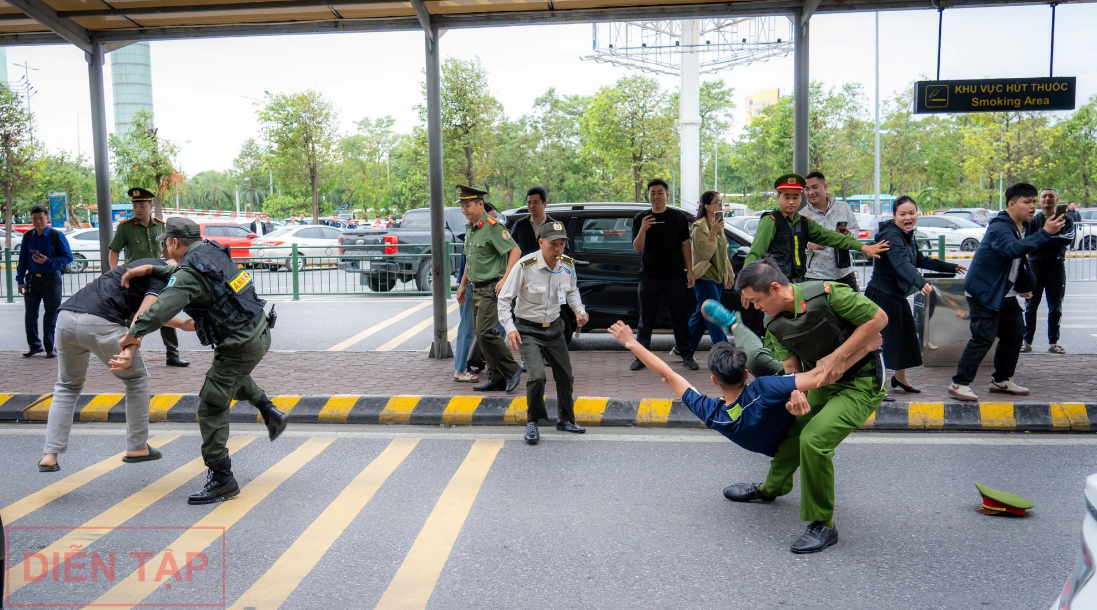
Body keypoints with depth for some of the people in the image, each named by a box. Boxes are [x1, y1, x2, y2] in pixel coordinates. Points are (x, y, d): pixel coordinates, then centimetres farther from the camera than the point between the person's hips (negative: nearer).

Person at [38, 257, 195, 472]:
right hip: (99, 323, -8)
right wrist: (129, 351, -23)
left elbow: (150, 312, 43)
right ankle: (137, 448, 20)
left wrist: (182, 324, 42)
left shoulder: (151, 266, 29)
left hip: (66, 316, 8)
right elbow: (144, 316, -13)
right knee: (137, 378, 14)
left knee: (67, 386, 24)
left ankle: (49, 456, 16)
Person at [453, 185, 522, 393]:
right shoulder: (470, 228, 15)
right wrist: (463, 284, 24)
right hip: (476, 289, 9)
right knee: (481, 336, 9)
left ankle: (512, 370, 0)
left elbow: (515, 251, -18)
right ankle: (496, 378, 16)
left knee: (486, 333, -16)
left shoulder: (492, 226, -13)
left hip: (491, 288, -9)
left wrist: (505, 279, -24)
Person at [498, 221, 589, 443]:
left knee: (565, 376, 12)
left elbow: (572, 291, 14)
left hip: (554, 327, 5)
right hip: (528, 329, -5)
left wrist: (579, 310, -4)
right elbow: (504, 298, -15)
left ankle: (565, 419, 35)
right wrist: (510, 328, -26)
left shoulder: (567, 265, -7)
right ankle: (532, 423, 3)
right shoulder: (525, 266, -23)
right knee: (537, 376, -20)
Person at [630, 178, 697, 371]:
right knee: (646, 319, 5)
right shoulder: (640, 218, 3)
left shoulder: (678, 217, 3)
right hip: (649, 276, 0)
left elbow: (685, 245, 5)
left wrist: (690, 270, -1)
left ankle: (687, 356, 12)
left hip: (674, 276, 0)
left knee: (680, 318, 5)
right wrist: (643, 229, -24)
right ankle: (641, 357, 11)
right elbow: (637, 247, -5)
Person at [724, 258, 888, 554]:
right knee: (792, 428, 14)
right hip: (823, 382, 8)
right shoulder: (774, 323, -5)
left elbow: (878, 319, -20)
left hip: (862, 382, -7)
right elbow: (791, 366, -4)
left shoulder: (827, 294, -26)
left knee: (813, 440, -21)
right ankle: (773, 487, 44)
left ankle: (823, 525, -5)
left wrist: (837, 357, -23)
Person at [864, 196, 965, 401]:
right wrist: (921, 283, -53)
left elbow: (920, 260, 25)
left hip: (897, 294, 10)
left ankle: (900, 377, 38)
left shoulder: (907, 235, 9)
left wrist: (951, 267, 34)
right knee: (882, 338, -10)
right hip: (881, 294, -10)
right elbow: (902, 264, -38)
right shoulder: (892, 236, -21)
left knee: (906, 336, 19)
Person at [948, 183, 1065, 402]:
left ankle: (1001, 380, 27)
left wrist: (1024, 286, 27)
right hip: (984, 292, -10)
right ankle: (959, 384, -11)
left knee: (1014, 335, 13)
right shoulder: (1000, 227, -20)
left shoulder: (1021, 228, 11)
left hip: (1005, 294, 10)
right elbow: (1013, 249, -41)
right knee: (983, 337, -15)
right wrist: (1044, 233, -44)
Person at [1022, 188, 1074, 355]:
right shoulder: (1033, 219, 2)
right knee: (1030, 307, 2)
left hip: (1056, 268, 1)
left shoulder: (1066, 219, 3)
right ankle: (1027, 342, 7)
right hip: (1035, 267, -1)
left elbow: (1068, 239, -14)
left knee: (1055, 308, 6)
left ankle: (1053, 343, 13)